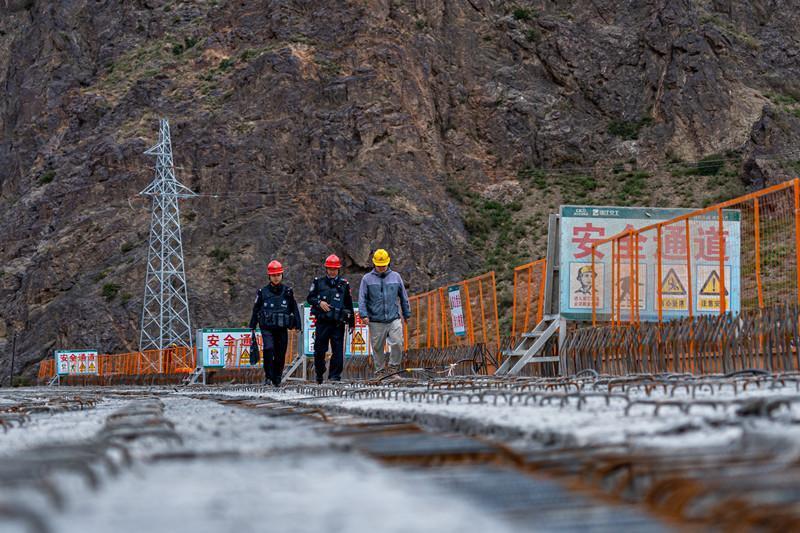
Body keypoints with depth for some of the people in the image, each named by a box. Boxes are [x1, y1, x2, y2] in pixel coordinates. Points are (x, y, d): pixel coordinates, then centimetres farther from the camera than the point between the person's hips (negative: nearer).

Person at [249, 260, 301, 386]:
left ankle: (277, 379, 21)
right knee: (268, 349, -22)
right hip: (267, 328, -1)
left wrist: (297, 325, 4)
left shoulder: (287, 292, 4)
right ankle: (268, 376, -11)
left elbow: (294, 309, 9)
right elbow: (256, 310, 13)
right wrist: (252, 327, 14)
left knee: (280, 355, 5)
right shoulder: (263, 292, 4)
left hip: (282, 329, 1)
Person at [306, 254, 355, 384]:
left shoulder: (344, 284, 9)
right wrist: (319, 302, -12)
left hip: (338, 323, 0)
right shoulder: (318, 282, 7)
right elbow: (309, 298, 9)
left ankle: (335, 375, -1)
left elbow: (349, 304, 14)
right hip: (322, 321, 0)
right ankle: (319, 373, 23)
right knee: (319, 350, 4)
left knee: (338, 350, -5)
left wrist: (352, 322, 13)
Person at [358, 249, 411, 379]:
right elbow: (362, 299, 0)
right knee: (377, 347, 5)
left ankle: (394, 366, 4)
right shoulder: (367, 279, 4)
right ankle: (380, 370, 17)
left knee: (397, 343, -13)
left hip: (394, 319, 1)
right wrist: (364, 314, -12)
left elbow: (404, 297, 16)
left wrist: (407, 314, 16)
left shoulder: (395, 277, 10)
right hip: (376, 322, 0)